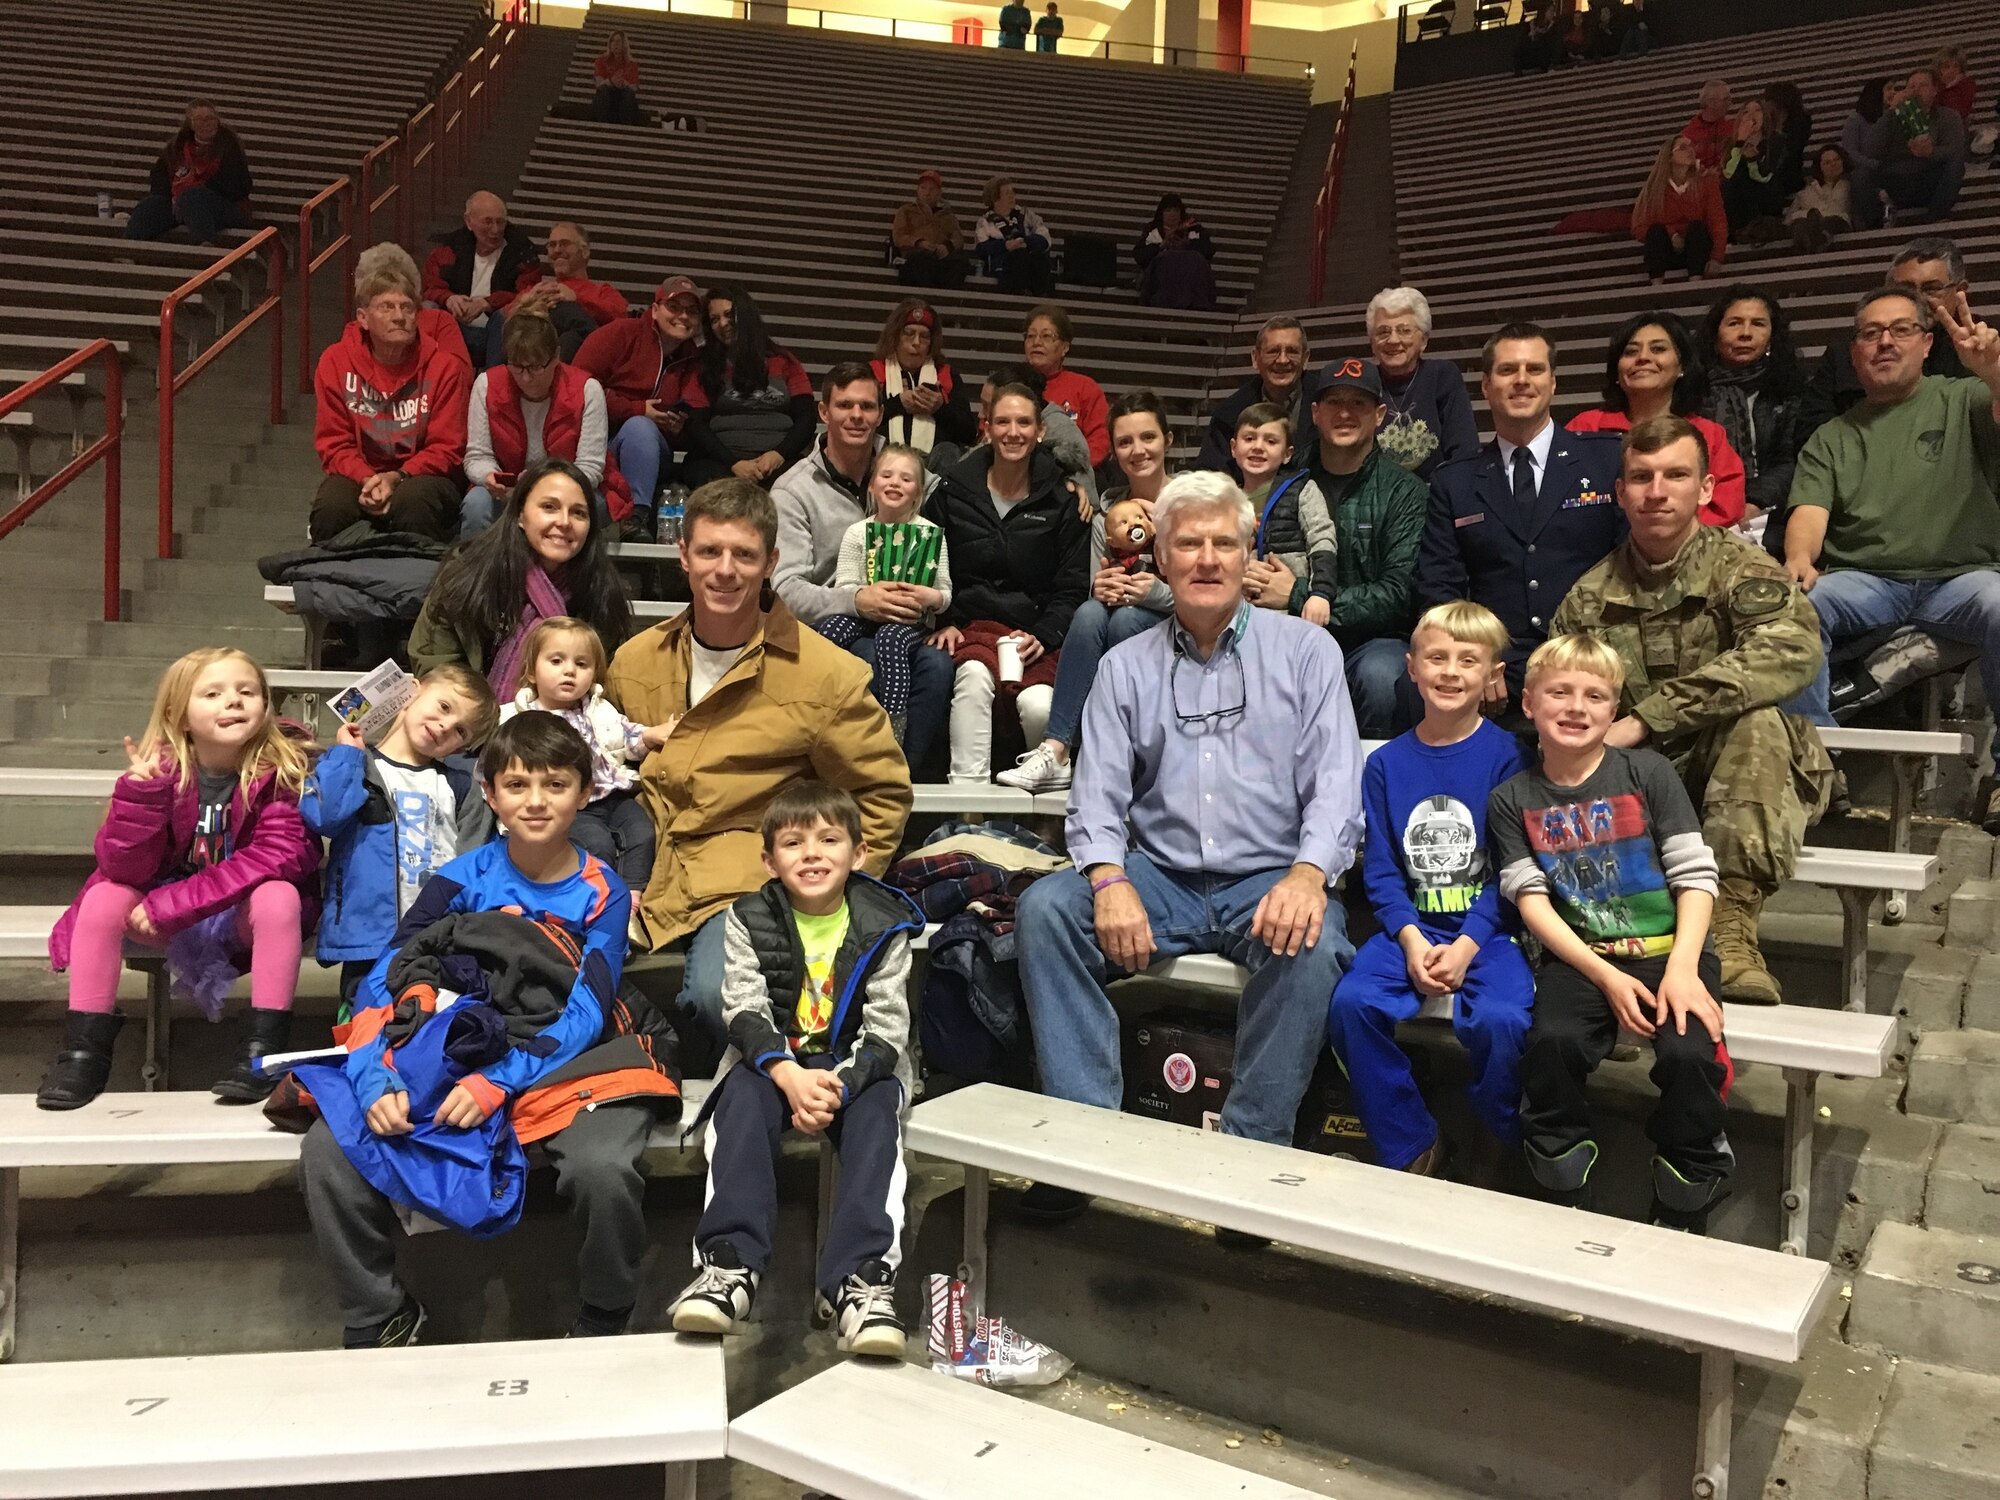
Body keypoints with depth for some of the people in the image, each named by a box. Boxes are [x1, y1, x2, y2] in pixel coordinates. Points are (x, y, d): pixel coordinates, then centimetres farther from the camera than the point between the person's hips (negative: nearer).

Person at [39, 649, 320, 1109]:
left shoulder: (281, 771, -18)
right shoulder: (160, 767, -13)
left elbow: (277, 856, -29)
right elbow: (124, 869, -20)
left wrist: (169, 906, -29)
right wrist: (140, 789, -37)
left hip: (244, 915, -2)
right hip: (166, 918, 2)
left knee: (278, 895, -31)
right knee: (104, 898, -22)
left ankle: (263, 1047, -24)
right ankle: (85, 1049, -10)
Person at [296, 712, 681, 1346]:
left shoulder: (601, 894, -2)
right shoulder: (462, 879, 1)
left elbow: (582, 1017, -9)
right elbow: (387, 981, -3)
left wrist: (497, 1082, -23)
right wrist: (377, 1081, -20)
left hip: (563, 1065, -2)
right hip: (451, 1057, 3)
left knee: (604, 1168, -33)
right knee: (327, 1152, -18)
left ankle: (602, 1324, -2)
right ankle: (380, 1320, 5)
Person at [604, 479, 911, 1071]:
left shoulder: (825, 672, -3)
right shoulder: (634, 660, 10)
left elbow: (883, 791, 6)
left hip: (749, 880, -3)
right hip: (646, 869, 4)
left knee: (715, 994, -32)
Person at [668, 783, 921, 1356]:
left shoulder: (883, 926, -3)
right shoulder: (748, 921, 0)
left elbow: (887, 1030, -9)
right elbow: (745, 1013, -10)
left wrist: (839, 1085, -29)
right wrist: (789, 1076, -30)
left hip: (859, 1066, -1)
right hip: (772, 1061, 1)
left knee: (876, 1115, -31)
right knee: (743, 1098, -31)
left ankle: (859, 1278, -41)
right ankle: (731, 1263, -38)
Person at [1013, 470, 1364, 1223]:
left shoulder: (1305, 649, 7)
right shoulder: (1126, 666, 11)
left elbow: (1335, 780, -3)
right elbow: (1098, 793, 3)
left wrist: (1308, 873, -23)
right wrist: (1110, 880, -18)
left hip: (1269, 879, -2)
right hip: (1158, 876, 2)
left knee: (1313, 945, -34)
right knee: (1044, 908, -24)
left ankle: (1253, 1145, -17)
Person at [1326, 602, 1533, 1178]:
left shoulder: (1506, 756, -1)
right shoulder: (1386, 763, 8)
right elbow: (1380, 870, 4)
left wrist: (1466, 946, -16)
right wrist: (1411, 940, -12)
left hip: (1489, 930, -3)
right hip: (1412, 926, 3)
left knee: (1499, 1018, -31)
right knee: (1350, 1003, -24)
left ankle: (1498, 1153, 1)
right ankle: (1412, 1148, -3)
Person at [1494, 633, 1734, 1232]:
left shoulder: (1648, 774, 3)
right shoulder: (1513, 800, 5)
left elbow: (1695, 877, -1)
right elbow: (1532, 900, -2)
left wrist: (1681, 969, -16)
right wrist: (1606, 977, -14)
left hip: (1668, 951, 0)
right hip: (1580, 958, 0)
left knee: (1690, 1054, -28)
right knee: (1550, 1042, -29)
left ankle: (1681, 1216, -3)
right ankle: (1568, 1205, -8)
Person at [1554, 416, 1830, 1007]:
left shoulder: (1740, 569, -5)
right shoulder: (1590, 597, 6)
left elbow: (1794, 651, -27)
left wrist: (1646, 719, -31)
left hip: (1736, 781, -1)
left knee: (1757, 719, -34)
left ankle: (1731, 931, -32)